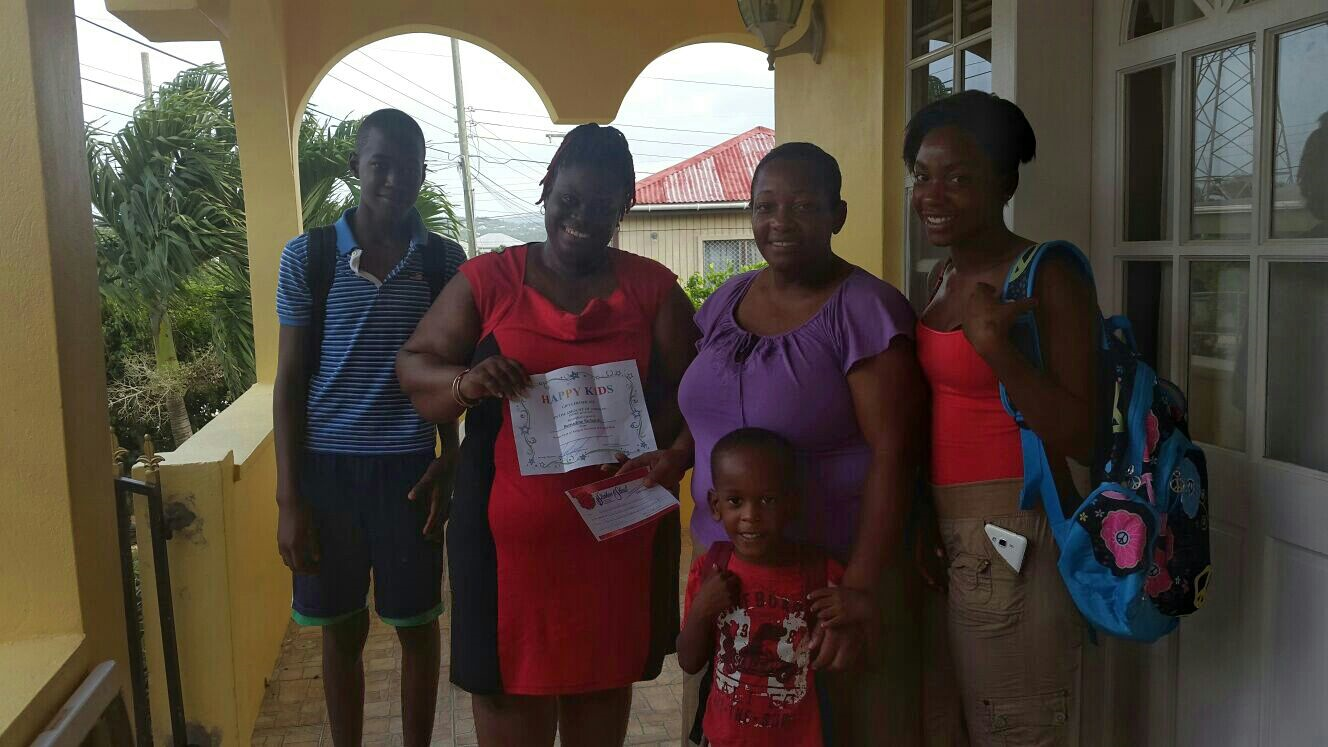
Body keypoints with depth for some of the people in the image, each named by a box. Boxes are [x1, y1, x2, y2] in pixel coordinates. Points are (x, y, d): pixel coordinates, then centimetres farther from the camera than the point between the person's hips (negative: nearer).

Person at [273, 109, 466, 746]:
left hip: (409, 465, 0)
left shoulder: (445, 261, 2)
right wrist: (288, 496, -4)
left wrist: (448, 465, -1)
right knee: (342, 629, 12)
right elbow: (289, 380, 1)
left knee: (417, 622, 11)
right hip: (327, 463, 0)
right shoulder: (308, 256, 0)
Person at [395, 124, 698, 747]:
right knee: (509, 685, 7)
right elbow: (413, 365, 4)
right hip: (508, 531, -1)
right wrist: (465, 382, -18)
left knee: (603, 680, 15)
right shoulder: (487, 280, 2)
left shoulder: (653, 289, 5)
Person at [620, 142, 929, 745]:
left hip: (833, 571, -6)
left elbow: (892, 454, -17)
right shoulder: (727, 300, 7)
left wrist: (859, 588, -22)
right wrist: (680, 453, 1)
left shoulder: (866, 310, -13)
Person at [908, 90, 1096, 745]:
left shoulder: (1049, 279, -11)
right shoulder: (944, 276, 11)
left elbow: (1086, 440, -16)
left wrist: (998, 348, -26)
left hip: (1012, 538, -7)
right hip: (935, 529, 7)